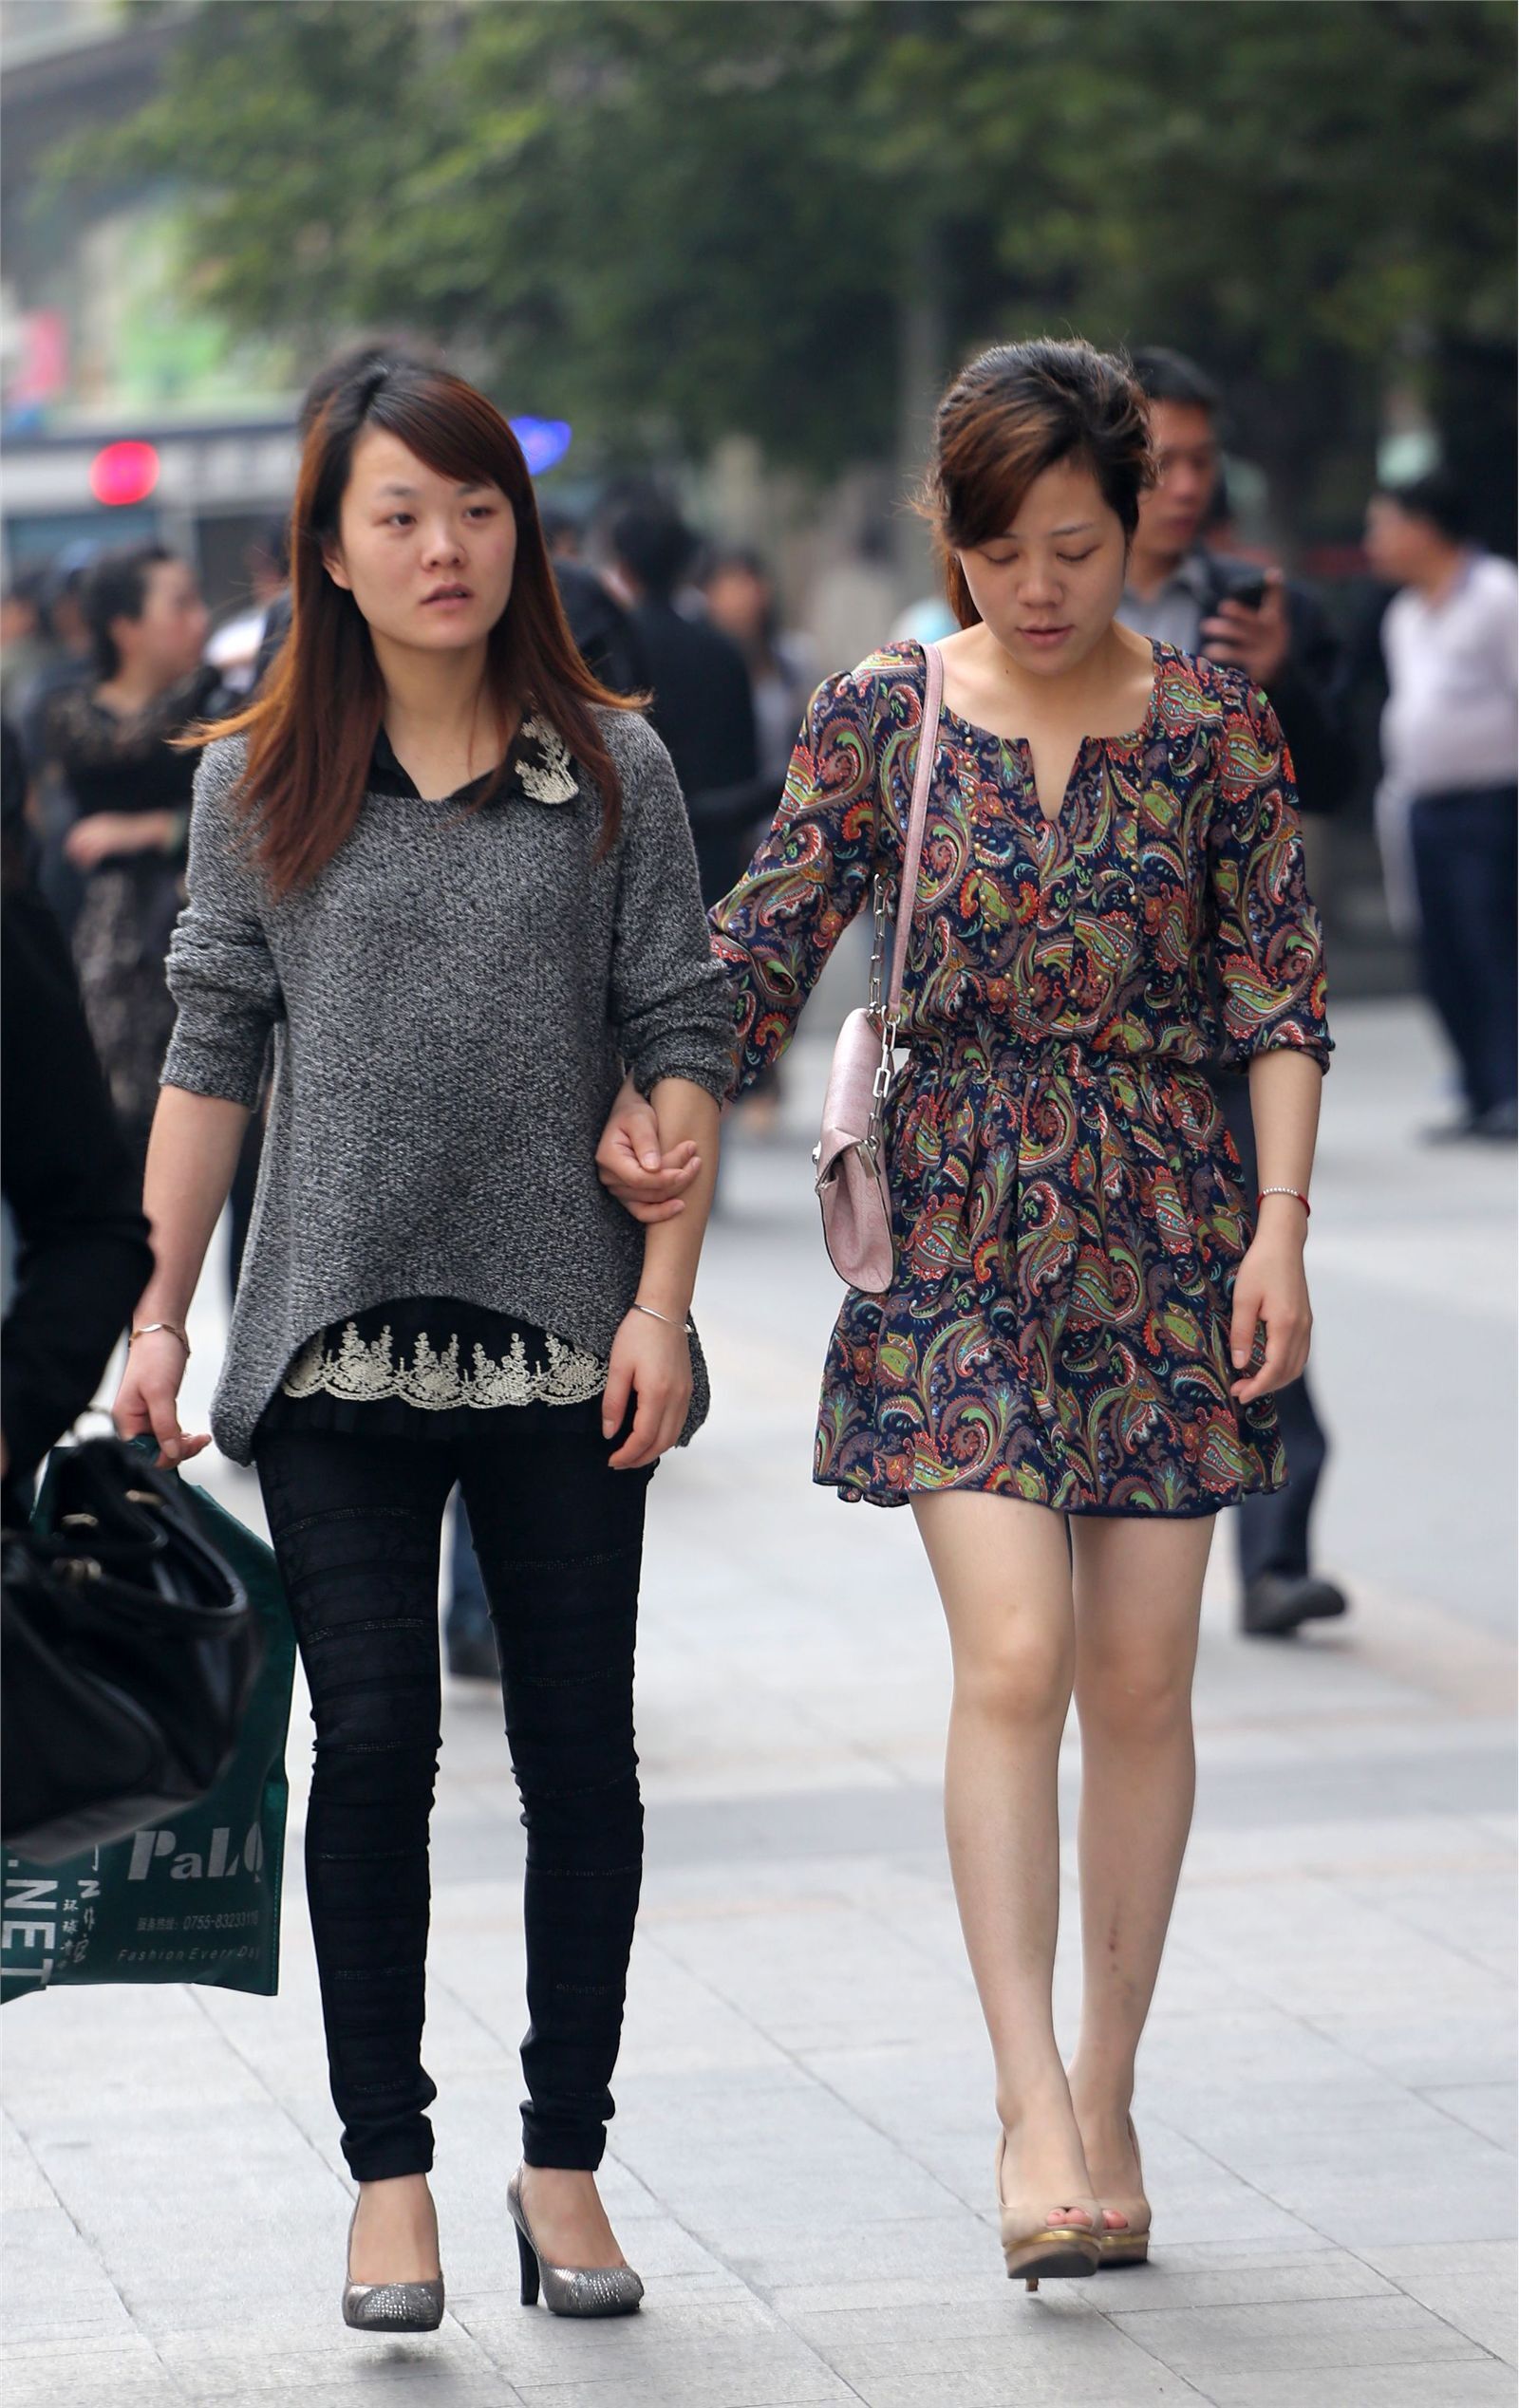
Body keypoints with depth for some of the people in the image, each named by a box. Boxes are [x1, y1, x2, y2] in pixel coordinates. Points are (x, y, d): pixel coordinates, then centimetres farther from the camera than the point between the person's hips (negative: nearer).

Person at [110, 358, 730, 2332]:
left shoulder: (614, 769, 4)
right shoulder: (260, 785, 6)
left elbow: (681, 1042, 3)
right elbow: (212, 1057, 8)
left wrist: (664, 1299, -5)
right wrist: (159, 1312, 3)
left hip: (563, 1341, 0)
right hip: (340, 1342, 0)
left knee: (580, 1753, 3)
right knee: (375, 1740, -3)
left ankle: (566, 2160, 15)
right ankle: (389, 2179, 6)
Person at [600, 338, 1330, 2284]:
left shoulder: (1215, 726, 1)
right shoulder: (881, 717, 1)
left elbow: (1278, 993, 1)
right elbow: (765, 947, -1)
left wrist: (1278, 1224, -7)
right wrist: (650, 1104, -18)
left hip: (1159, 1226, 1)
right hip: (955, 1230, -1)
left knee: (1140, 1680, 4)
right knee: (1010, 1656, -14)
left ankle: (1105, 2098, 17)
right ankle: (1032, 2109, -15)